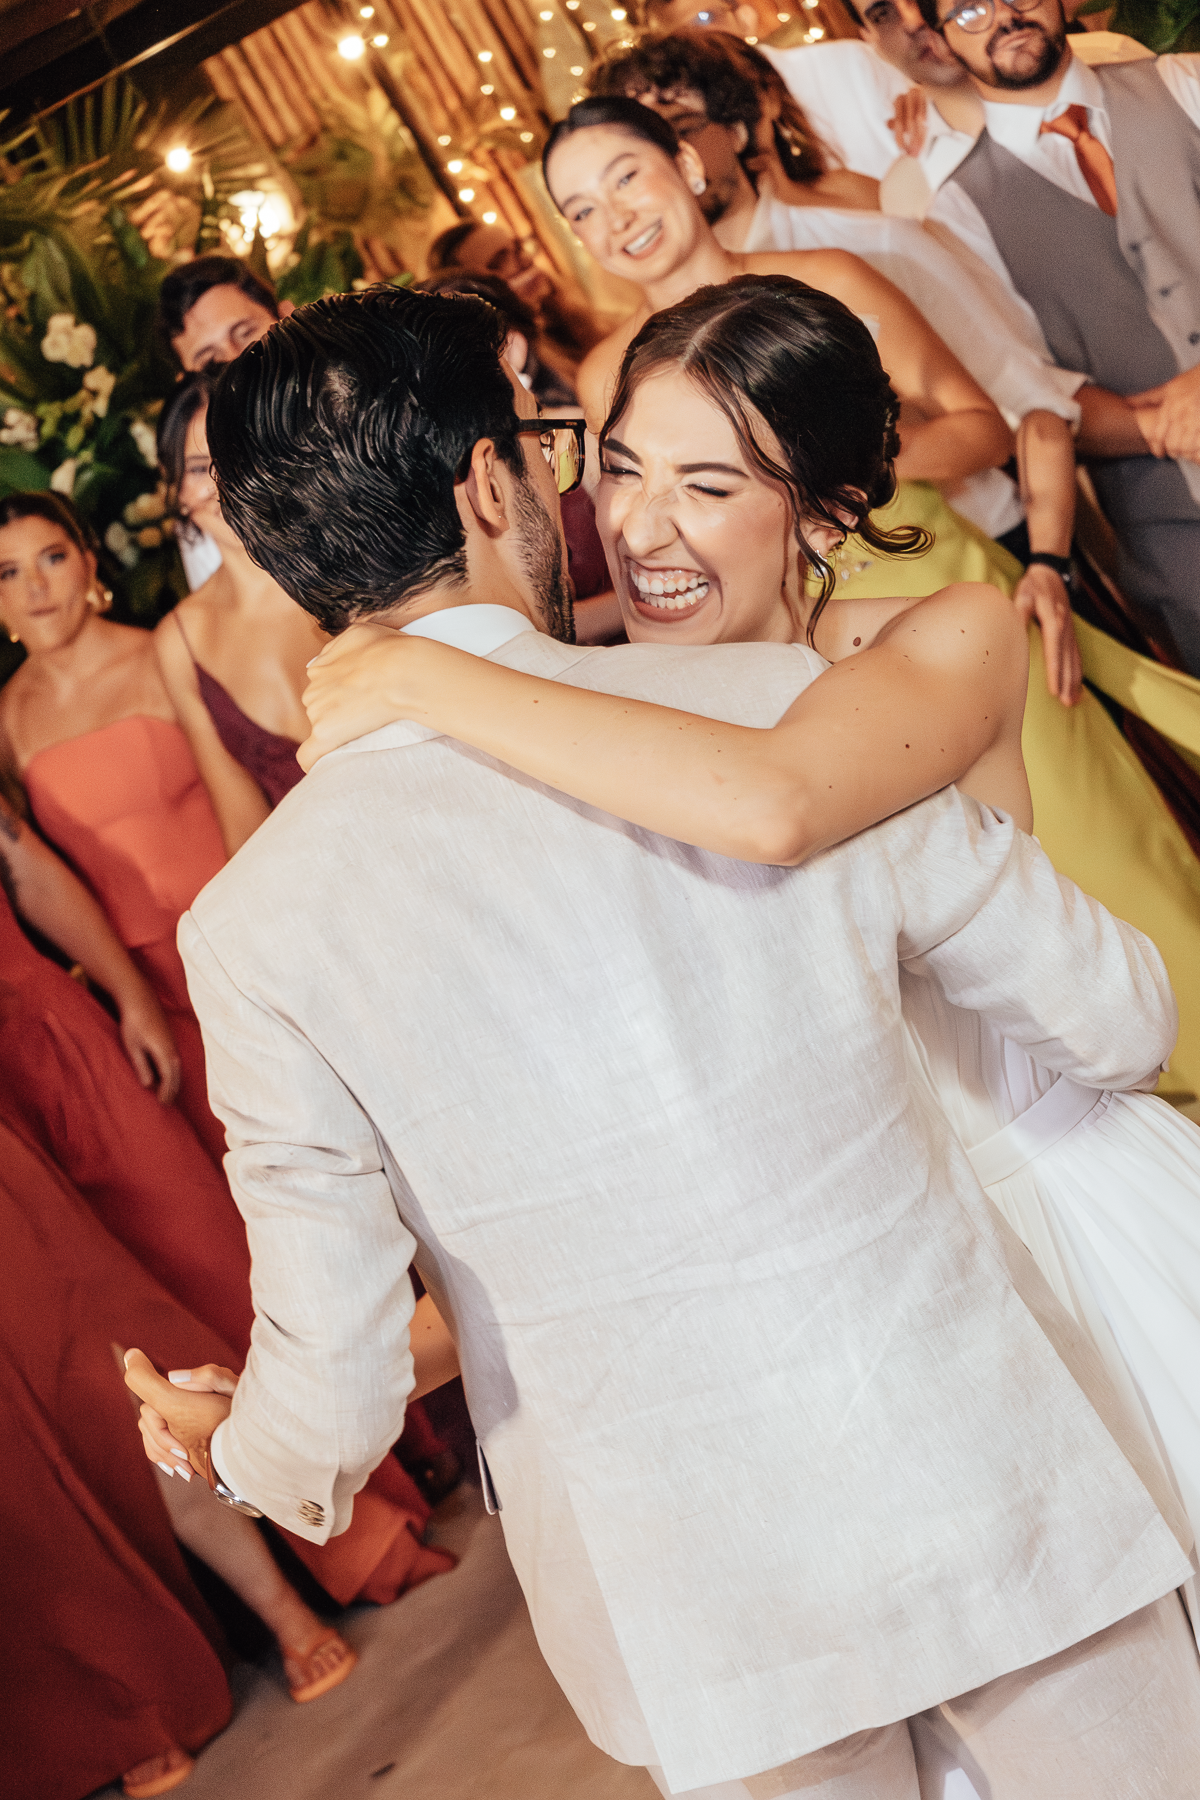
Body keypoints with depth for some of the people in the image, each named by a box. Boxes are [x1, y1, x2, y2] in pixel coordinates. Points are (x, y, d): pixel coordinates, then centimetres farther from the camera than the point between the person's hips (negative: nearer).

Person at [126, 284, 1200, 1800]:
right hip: (995, 1496, -1)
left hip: (702, 1609, 1)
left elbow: (336, 1400, -9)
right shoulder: (795, 704, -13)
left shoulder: (261, 923, -13)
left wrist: (230, 1450, 15)